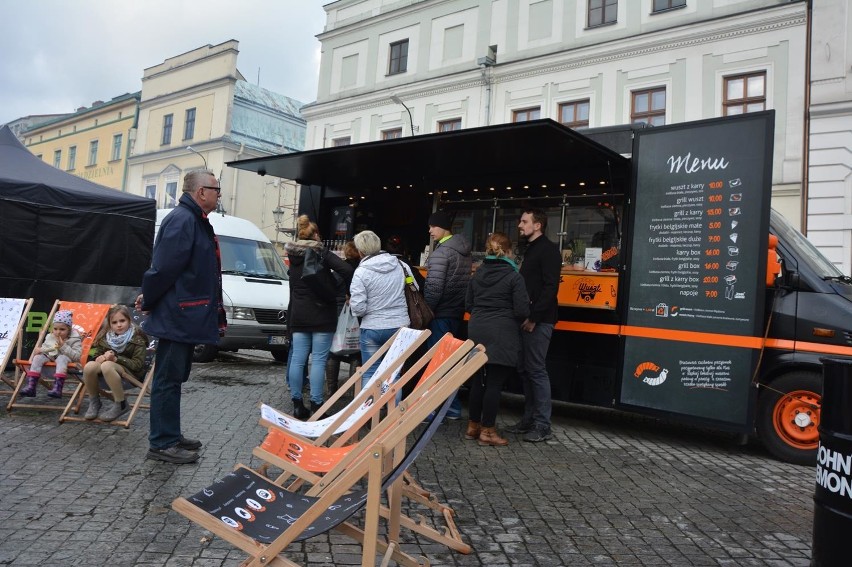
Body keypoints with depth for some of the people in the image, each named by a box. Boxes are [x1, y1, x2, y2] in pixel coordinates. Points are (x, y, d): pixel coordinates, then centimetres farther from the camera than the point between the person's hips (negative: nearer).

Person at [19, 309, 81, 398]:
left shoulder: (75, 340, -6)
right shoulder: (49, 337, 11)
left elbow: (77, 356, -16)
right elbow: (45, 347, 24)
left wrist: (63, 346, -22)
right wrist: (40, 350, -1)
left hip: (65, 357, -5)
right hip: (49, 357, 6)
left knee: (61, 358, -39)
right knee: (38, 357, -22)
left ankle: (57, 388, -51)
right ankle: (30, 386, -26)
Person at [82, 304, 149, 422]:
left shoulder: (137, 339, -8)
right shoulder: (105, 337, 8)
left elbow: (138, 364, -14)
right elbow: (96, 354, 14)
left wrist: (116, 358, -24)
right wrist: (102, 357, -12)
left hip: (131, 372, -5)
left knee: (107, 366, -36)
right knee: (89, 367, -27)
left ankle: (121, 404, -23)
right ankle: (94, 402, -4)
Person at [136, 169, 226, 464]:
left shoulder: (197, 221, 16)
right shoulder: (182, 220, -18)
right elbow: (164, 268, -20)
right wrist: (148, 301, -8)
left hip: (185, 317, 10)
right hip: (176, 317, -10)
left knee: (174, 377, 16)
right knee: (168, 379, -2)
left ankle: (170, 435, 28)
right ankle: (162, 443, 8)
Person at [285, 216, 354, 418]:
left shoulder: (294, 258, 11)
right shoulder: (323, 255, -6)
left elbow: (294, 288, 15)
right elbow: (347, 270, -18)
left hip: (298, 316, 5)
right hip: (321, 316, -5)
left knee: (297, 358, 6)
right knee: (318, 360, -2)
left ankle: (297, 404, 10)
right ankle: (316, 405, -2)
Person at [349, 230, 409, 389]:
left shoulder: (361, 271, -13)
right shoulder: (398, 264, 1)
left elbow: (358, 308, -16)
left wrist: (351, 303, 6)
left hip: (372, 328, -4)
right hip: (400, 325, 4)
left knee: (369, 374, 10)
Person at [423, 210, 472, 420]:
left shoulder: (441, 252, -16)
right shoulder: (464, 250, 12)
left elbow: (434, 287, -20)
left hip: (441, 314, -8)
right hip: (457, 312, 9)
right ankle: (453, 407, 21)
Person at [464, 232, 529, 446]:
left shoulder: (477, 274, 6)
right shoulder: (513, 277, -10)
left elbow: (468, 305, 11)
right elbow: (522, 311, -11)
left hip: (477, 332, 6)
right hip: (502, 335, -5)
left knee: (478, 379, 13)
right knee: (494, 382, 1)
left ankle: (473, 426, 23)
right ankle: (487, 431, 7)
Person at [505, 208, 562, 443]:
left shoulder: (548, 249, -8)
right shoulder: (530, 249, 20)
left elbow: (550, 287, -17)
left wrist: (534, 317, -20)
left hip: (539, 321, -9)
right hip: (527, 319, 9)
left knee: (536, 370, -6)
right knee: (525, 369, 11)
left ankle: (543, 425, 1)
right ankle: (529, 419, 20)